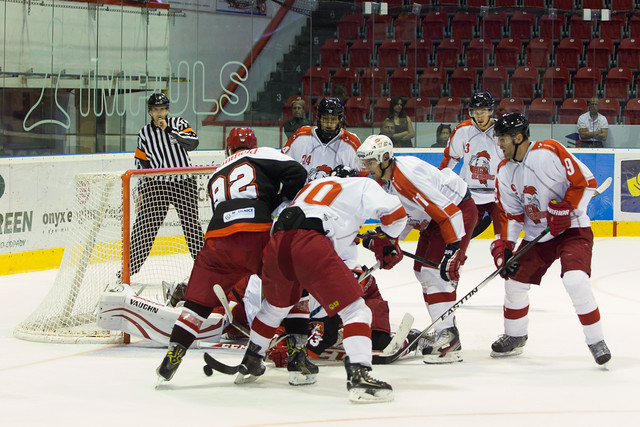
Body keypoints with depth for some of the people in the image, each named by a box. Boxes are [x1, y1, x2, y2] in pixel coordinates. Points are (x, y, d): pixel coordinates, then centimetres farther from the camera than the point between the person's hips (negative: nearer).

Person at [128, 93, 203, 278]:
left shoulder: (179, 124, 2)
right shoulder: (145, 133, 7)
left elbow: (192, 143, -14)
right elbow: (141, 163, 10)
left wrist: (169, 129, -19)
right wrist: (141, 189, 4)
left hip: (184, 181, -1)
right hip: (156, 184, 1)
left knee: (191, 224, 4)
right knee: (144, 225, -4)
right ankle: (131, 265, 0)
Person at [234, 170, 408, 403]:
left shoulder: (315, 185, 39)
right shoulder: (363, 184, 20)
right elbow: (394, 212, 5)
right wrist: (386, 242, 24)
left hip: (276, 244, 7)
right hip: (311, 246, -7)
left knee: (275, 306, 33)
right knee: (355, 309, -4)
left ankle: (250, 364, 47)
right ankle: (358, 374, -20)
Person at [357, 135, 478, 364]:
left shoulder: (408, 176, -31)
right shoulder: (383, 179, -1)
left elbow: (448, 211, -32)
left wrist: (453, 248, -32)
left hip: (459, 209, -11)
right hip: (433, 219, 11)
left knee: (436, 272, -18)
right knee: (423, 271, 12)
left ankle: (449, 339, -18)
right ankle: (443, 329, 20)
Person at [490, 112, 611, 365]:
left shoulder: (549, 152, -20)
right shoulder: (505, 171, 3)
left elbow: (585, 182, -18)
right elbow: (511, 214, 8)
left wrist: (565, 209, -22)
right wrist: (504, 246, -2)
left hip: (572, 229, -7)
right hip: (537, 235, 7)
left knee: (575, 279, -26)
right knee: (515, 280, 6)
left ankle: (596, 341, -12)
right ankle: (514, 336, 30)